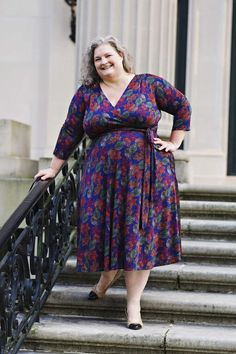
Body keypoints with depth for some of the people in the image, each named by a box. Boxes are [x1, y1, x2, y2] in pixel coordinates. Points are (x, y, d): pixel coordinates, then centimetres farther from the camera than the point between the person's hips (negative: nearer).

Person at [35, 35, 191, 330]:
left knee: (140, 233, -2)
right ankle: (107, 277, 34)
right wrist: (54, 169, 9)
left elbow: (183, 107, 12)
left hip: (147, 173, -1)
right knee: (106, 229, 4)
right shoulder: (86, 93, 7)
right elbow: (70, 132, 9)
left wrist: (173, 143, 6)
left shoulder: (150, 84, 3)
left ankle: (133, 303, 4)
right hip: (103, 175, 2)